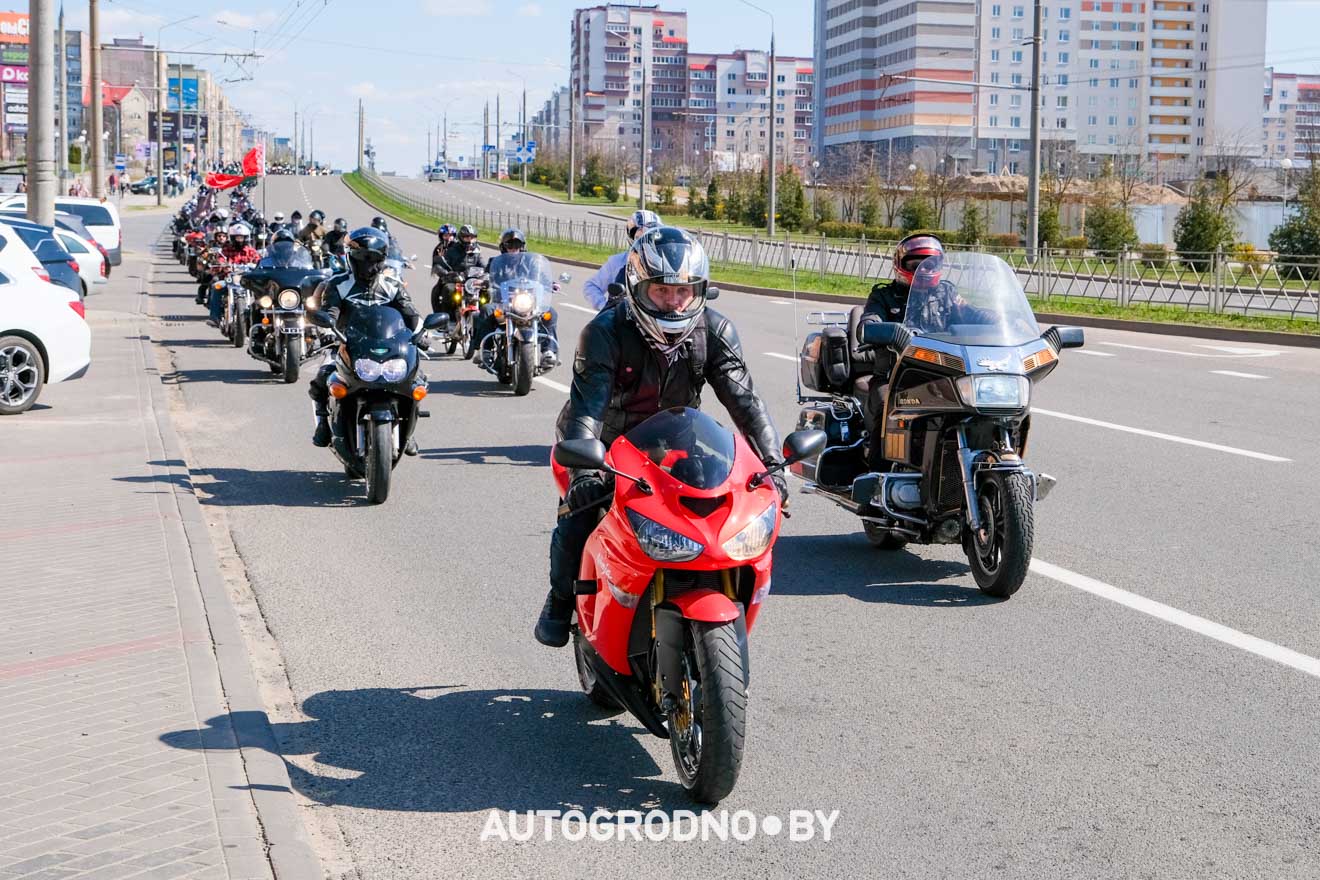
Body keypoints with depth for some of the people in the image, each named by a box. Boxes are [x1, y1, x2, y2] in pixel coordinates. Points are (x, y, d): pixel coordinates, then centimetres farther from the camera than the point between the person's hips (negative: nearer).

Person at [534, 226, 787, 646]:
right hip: (608, 446, -2)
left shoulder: (715, 332, -12)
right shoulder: (605, 332, -23)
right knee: (579, 512, -20)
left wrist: (772, 463, -29)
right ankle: (561, 600, 9)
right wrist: (582, 469, -49)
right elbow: (587, 402, -34)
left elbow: (744, 399, -17)